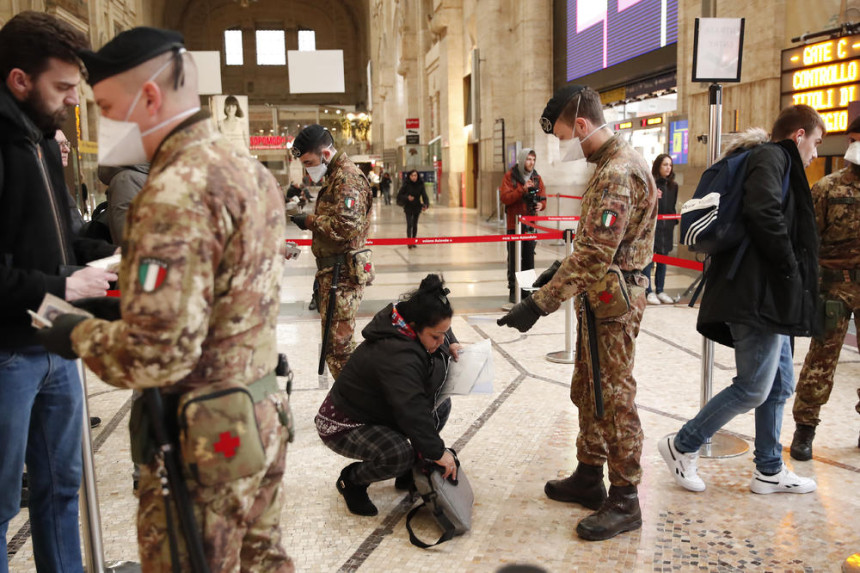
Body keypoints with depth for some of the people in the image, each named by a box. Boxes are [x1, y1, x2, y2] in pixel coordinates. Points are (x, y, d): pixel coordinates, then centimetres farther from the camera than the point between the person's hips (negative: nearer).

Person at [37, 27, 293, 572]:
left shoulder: (178, 190, -24)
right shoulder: (250, 168, 6)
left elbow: (157, 353, -28)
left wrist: (79, 335, -9)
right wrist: (124, 304, 10)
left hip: (202, 439, -9)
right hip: (262, 414, 9)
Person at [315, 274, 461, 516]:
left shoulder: (412, 331, -7)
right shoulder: (396, 356, -36)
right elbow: (412, 410, -40)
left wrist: (450, 344, -2)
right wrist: (437, 452, -34)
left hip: (380, 410, 10)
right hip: (343, 425, -10)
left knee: (441, 405, 4)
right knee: (399, 454, -34)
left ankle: (410, 471, 15)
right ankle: (351, 481, -3)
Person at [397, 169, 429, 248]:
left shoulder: (420, 185, -5)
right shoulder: (406, 185, -10)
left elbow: (424, 196, -10)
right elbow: (399, 195, -6)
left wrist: (425, 205, -28)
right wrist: (407, 197, -24)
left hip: (417, 207, 3)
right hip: (408, 207, -3)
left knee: (415, 225, 11)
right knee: (409, 224, -10)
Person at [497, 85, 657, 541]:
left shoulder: (618, 173, -22)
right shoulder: (611, 164, 12)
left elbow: (594, 255, -29)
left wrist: (538, 304, -30)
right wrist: (562, 272, 19)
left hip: (612, 301, -10)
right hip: (600, 297, 10)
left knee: (613, 398, -1)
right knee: (587, 391, 18)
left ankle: (624, 502, 13)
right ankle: (589, 478, 32)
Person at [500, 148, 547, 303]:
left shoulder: (536, 178, 10)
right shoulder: (510, 176, -3)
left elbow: (543, 197, 10)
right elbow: (504, 197, -13)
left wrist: (540, 205, -13)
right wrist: (522, 189, -23)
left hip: (530, 224, 4)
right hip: (514, 224, -4)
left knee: (529, 258, 9)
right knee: (514, 259, -3)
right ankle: (513, 290, 3)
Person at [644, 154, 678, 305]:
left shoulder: (673, 186, 11)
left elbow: (673, 207, 18)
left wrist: (675, 222, 14)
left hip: (666, 227, 6)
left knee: (663, 259, 10)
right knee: (649, 259, -3)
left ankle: (660, 291, 18)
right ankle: (649, 291, 5)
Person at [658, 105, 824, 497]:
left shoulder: (773, 160, 24)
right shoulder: (772, 157, -7)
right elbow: (764, 213, -25)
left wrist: (792, 282, 13)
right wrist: (790, 269, -16)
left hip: (770, 295, 11)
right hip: (758, 294, -11)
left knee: (780, 383, 15)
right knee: (754, 387, -6)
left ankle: (769, 471, 24)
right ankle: (682, 446, 6)